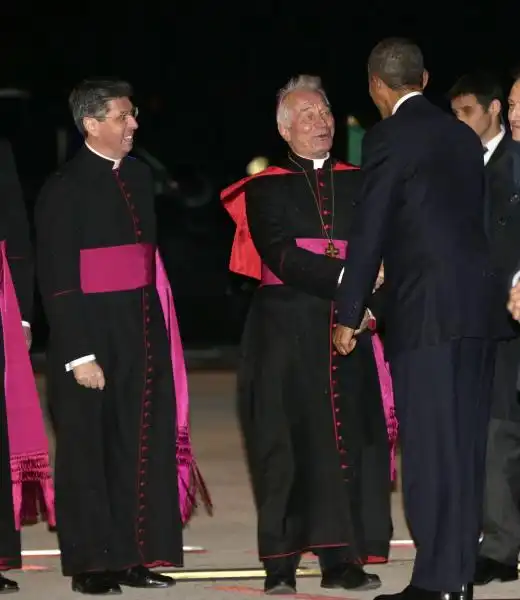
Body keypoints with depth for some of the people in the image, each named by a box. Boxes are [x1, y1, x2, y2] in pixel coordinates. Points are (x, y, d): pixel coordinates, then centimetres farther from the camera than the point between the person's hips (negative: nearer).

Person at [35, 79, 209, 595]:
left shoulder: (138, 177, 10)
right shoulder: (64, 189, -10)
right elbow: (57, 280, -13)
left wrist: (158, 329, 10)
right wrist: (78, 355, -17)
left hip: (142, 334, 6)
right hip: (91, 336, -6)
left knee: (142, 448, 8)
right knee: (88, 451, 2)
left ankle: (135, 556, 16)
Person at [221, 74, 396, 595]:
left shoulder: (358, 184, 13)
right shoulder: (266, 191, 4)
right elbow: (283, 256, -11)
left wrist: (368, 297, -17)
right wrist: (345, 279, -23)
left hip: (347, 330, 3)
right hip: (287, 332, -3)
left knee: (349, 439, 0)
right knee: (287, 440, -4)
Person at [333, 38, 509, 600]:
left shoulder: (389, 137, -6)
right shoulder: (463, 135, 16)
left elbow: (368, 230, -8)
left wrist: (348, 315, -2)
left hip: (426, 310, -7)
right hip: (478, 305, 7)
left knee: (430, 447, -5)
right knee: (464, 445, 10)